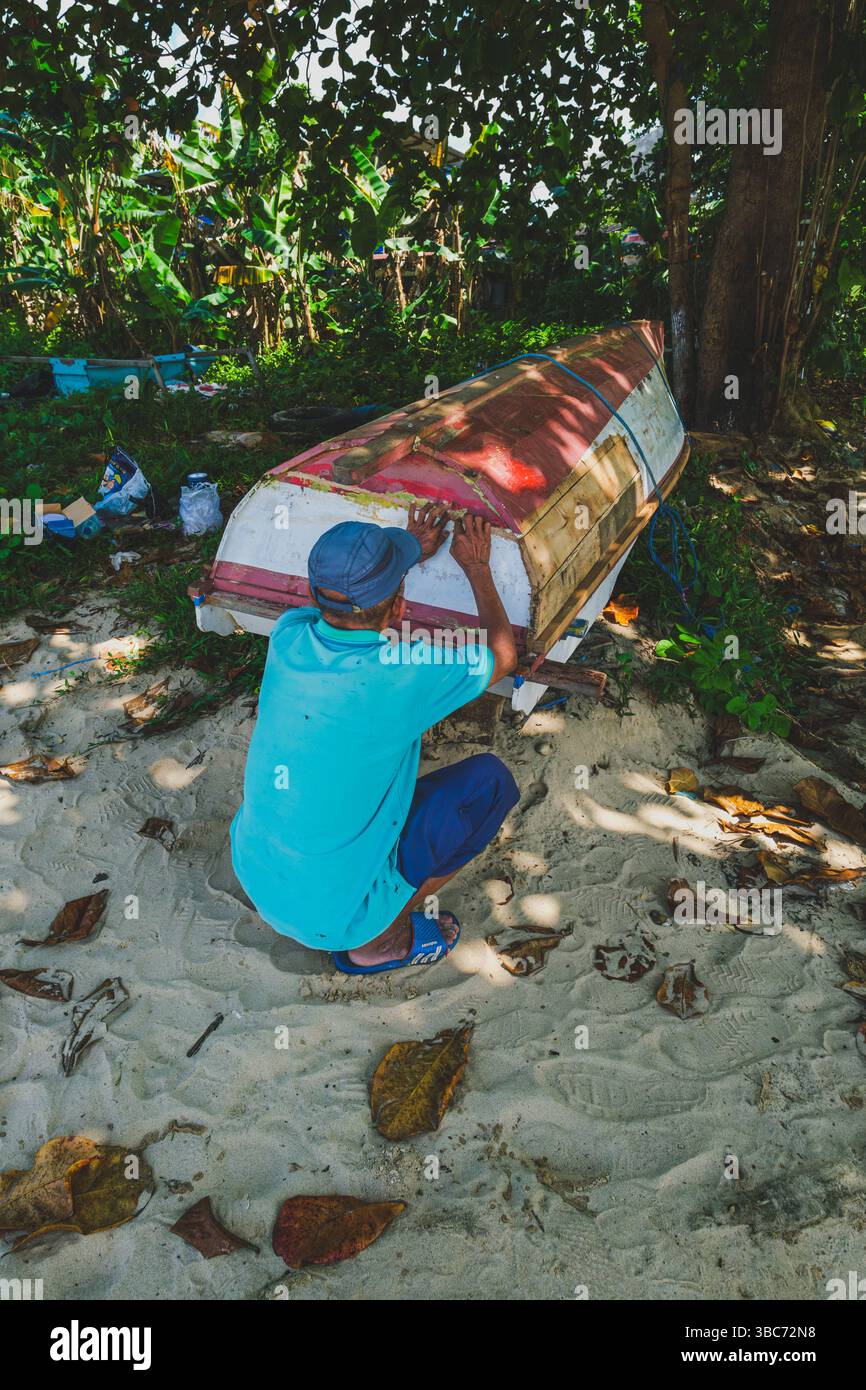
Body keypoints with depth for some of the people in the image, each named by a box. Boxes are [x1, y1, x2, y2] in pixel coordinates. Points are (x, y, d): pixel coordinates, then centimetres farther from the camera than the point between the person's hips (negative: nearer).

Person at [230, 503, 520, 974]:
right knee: (490, 778, 0)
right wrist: (477, 568, 9)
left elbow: (333, 600, 18)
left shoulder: (288, 636, -11)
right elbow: (502, 654, -4)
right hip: (332, 914, -6)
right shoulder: (404, 678, -26)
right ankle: (381, 942, 7)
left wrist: (410, 554, 22)